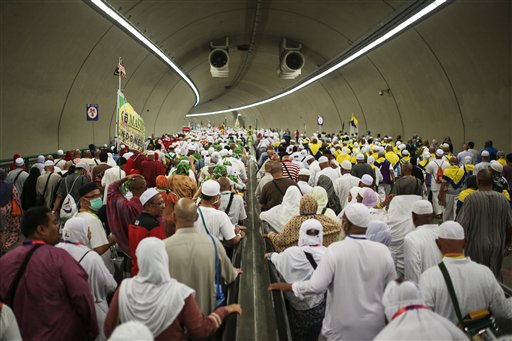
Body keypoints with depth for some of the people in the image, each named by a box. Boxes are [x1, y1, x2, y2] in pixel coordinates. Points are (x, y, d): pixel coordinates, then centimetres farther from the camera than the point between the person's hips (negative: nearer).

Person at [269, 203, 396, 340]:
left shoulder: (335, 249, -20)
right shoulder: (382, 251, -11)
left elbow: (316, 286, -22)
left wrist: (287, 286, -8)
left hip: (342, 328, -2)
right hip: (374, 326, 2)